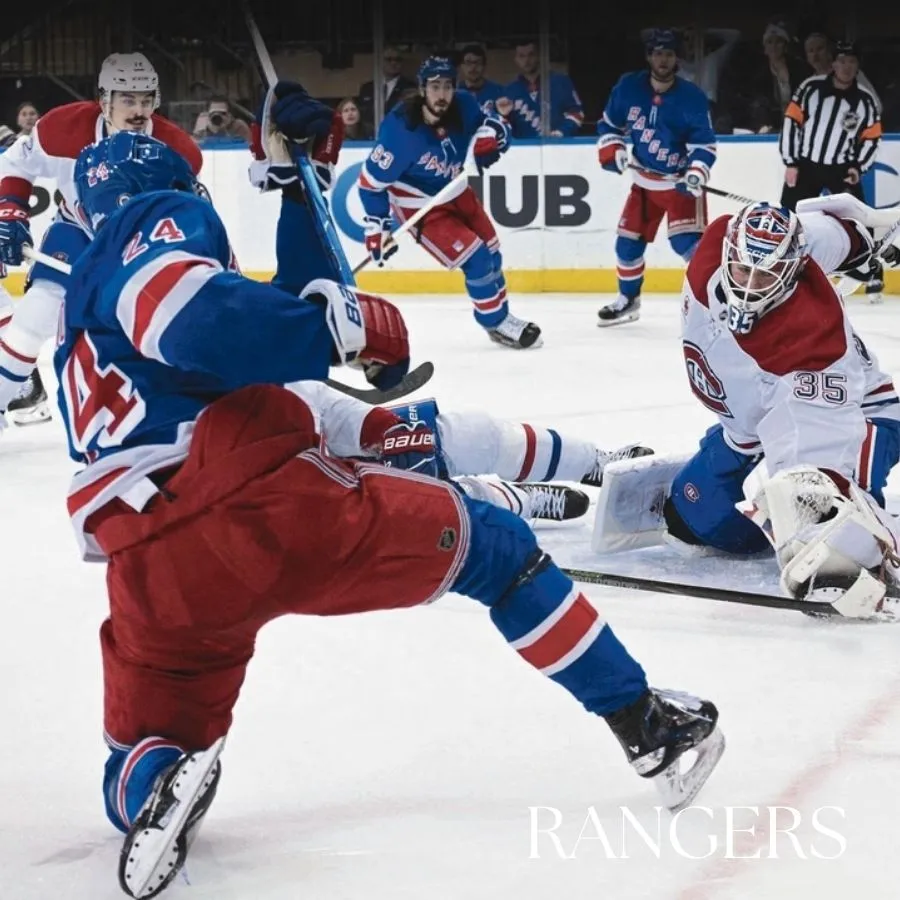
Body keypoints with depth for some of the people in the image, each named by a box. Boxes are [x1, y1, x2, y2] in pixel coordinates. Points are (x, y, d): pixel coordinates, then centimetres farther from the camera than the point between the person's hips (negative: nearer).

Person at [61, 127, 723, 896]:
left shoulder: (83, 346, 33)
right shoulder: (160, 222, 8)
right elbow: (194, 318, -15)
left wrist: (358, 434, 35)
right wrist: (340, 322, -6)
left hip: (156, 573, 6)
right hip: (268, 504, -5)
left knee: (138, 762, 21)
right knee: (495, 548, 18)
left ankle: (154, 780, -14)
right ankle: (645, 723, 19)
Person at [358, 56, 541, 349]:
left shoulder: (464, 107, -18)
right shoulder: (400, 129, -32)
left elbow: (497, 126, -1)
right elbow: (372, 181, -23)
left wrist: (490, 135, -25)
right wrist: (376, 226, -21)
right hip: (420, 206, -7)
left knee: (491, 251, 15)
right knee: (476, 258, -13)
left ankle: (501, 315, 37)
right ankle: (497, 323, 5)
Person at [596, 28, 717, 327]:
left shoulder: (692, 98, -17)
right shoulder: (628, 87, -8)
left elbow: (705, 144, -15)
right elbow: (609, 123, 9)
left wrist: (695, 175, -29)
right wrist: (610, 150, -7)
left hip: (680, 180, -5)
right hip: (644, 180, 5)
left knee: (687, 241, -21)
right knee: (628, 242, 11)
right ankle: (628, 300, 30)